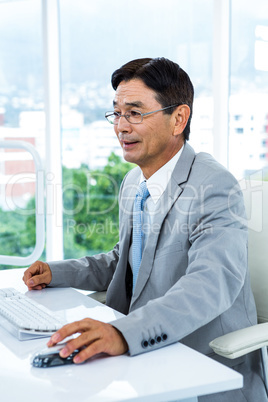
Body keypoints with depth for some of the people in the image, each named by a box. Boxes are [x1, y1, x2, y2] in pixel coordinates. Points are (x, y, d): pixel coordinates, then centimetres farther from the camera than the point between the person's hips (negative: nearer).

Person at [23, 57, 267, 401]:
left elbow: (212, 283, -33)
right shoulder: (131, 183, 10)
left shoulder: (215, 188, -18)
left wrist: (124, 333, -46)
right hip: (146, 355, 7)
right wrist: (57, 273, 10)